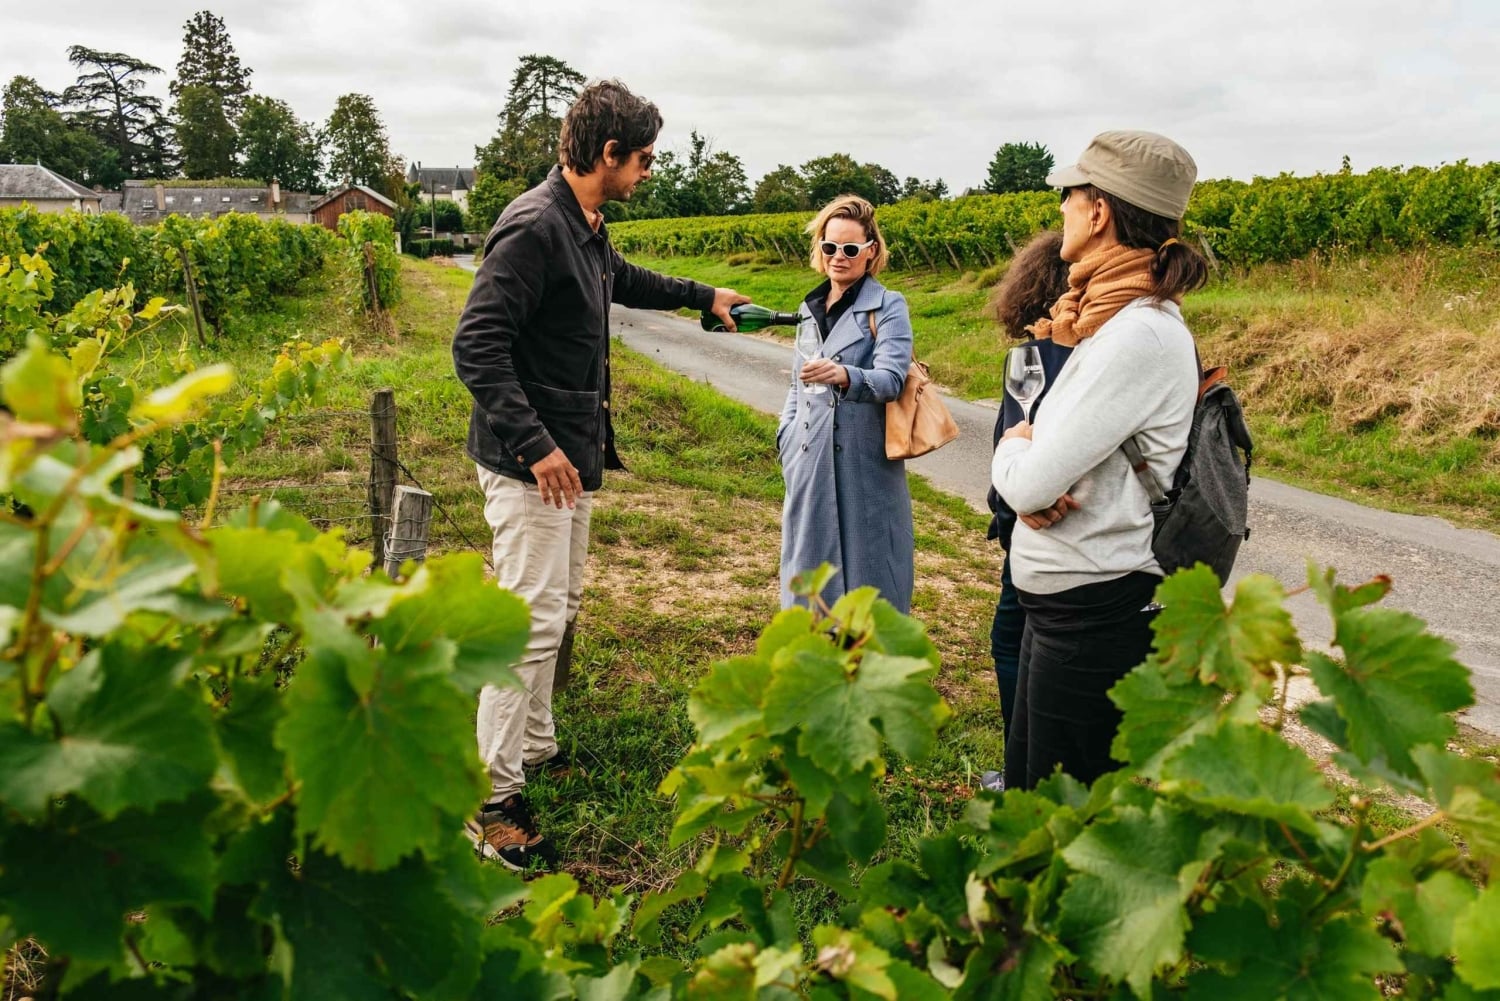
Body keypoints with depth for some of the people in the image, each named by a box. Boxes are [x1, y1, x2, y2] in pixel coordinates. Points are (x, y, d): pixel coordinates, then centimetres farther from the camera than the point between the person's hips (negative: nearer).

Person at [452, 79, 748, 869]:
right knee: (533, 621, -8)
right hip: (530, 465, -10)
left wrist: (703, 295, 44)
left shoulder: (585, 228, 12)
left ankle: (536, 750, 32)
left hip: (572, 456, 10)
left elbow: (625, 280, 34)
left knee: (560, 608, 17)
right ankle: (492, 801, 1)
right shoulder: (533, 227, -19)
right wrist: (534, 445, -28)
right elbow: (476, 345, -24)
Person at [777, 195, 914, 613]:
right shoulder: (809, 309, 16)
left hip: (865, 468, -5)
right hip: (810, 466, 5)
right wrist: (786, 437, 9)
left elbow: (891, 379, -17)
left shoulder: (888, 307, -2)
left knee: (867, 574, -2)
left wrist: (843, 375, -36)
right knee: (811, 568, 9)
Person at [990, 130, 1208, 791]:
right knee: (1024, 793, 22)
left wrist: (1012, 449, -3)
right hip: (1062, 603, 9)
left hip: (1096, 616, -9)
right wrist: (1033, 476, -14)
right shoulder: (1111, 320, 8)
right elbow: (1035, 475, 8)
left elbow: (1028, 482, -25)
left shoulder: (1141, 336, -22)